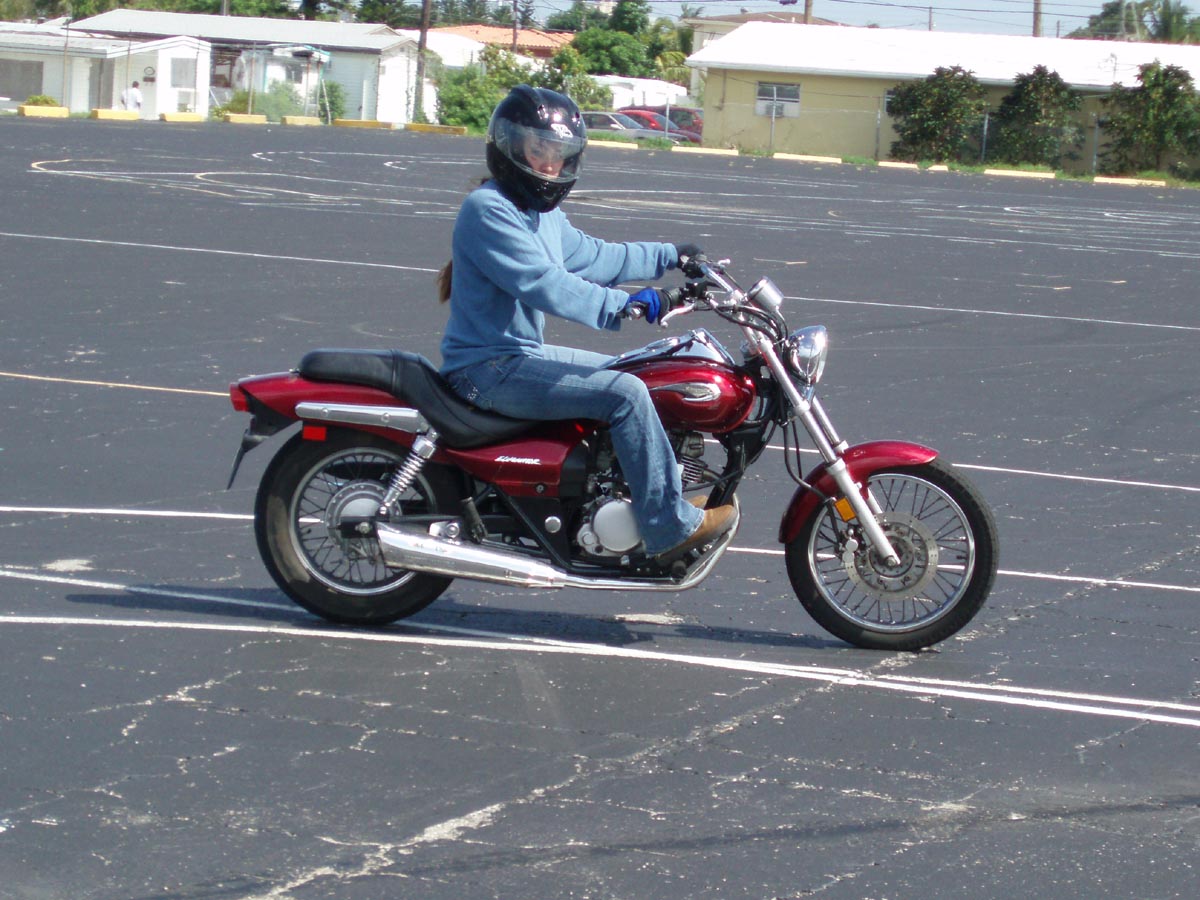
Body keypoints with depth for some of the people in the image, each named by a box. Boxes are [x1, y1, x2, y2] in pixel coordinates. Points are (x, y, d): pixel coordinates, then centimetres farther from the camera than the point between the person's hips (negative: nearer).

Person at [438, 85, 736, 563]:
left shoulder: (542, 213, 14)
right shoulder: (488, 210, -18)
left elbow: (589, 255, 28)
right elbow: (542, 282, -29)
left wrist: (669, 256, 31)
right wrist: (621, 305, -35)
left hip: (523, 352, 11)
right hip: (490, 369, -11)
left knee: (628, 377, 19)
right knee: (624, 393, -20)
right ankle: (670, 528, -16)